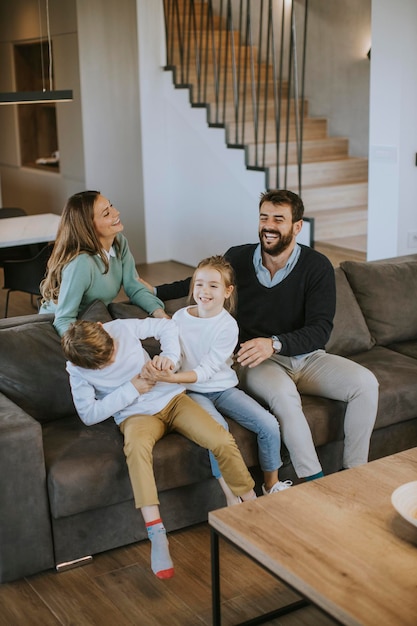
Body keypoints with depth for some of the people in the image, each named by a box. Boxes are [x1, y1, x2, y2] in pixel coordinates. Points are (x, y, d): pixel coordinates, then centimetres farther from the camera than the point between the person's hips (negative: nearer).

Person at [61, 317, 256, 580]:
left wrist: (170, 356, -17)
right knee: (137, 445, -40)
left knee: (222, 440, -21)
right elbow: (89, 415, -11)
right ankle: (157, 534, -40)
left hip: (171, 397, 2)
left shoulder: (122, 327, -8)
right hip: (136, 413, -2)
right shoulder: (77, 370, -10)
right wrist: (131, 389, -17)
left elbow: (167, 326, 3)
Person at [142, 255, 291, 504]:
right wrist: (162, 366, -23)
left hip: (223, 388, 1)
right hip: (192, 392, -1)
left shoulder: (228, 326, -11)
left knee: (269, 425, -14)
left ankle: (272, 483, 10)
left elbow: (207, 371, -18)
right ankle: (232, 497, -21)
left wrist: (173, 378, -33)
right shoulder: (180, 318, -3)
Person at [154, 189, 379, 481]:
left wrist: (275, 343, -31)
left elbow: (320, 330, -15)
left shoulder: (317, 266, -8)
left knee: (366, 382, -20)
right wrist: (155, 291, 12)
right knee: (283, 393, -36)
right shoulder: (238, 258, -3)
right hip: (257, 361, -2)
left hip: (306, 357, 2)